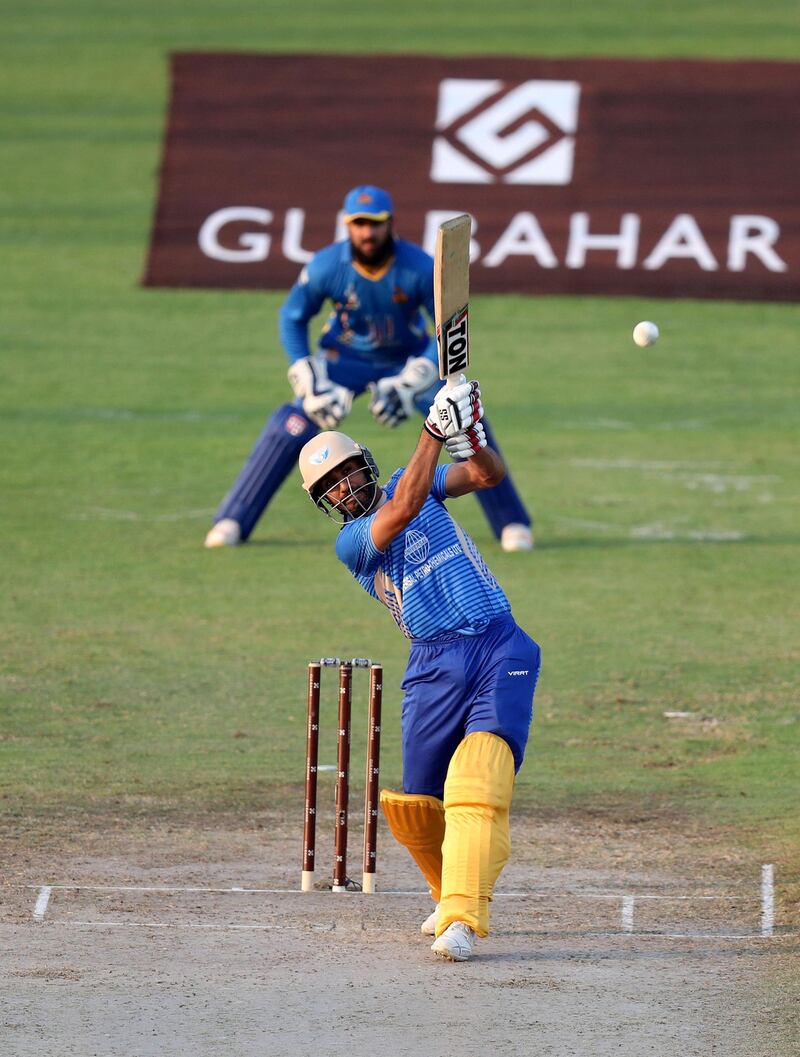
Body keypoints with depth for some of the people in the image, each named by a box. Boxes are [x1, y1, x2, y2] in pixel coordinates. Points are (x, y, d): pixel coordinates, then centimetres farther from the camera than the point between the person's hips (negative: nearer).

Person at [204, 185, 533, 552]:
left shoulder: (420, 268, -27)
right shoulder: (325, 267, -24)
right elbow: (292, 319, -7)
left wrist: (411, 384, -28)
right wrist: (309, 383, -16)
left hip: (409, 358, 0)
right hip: (346, 357, 0)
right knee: (290, 428, -19)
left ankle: (512, 523, 2)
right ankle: (231, 522, -11)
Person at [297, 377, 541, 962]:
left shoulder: (411, 481, 14)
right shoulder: (350, 541, 3)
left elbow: (490, 475, 2)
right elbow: (402, 510, -16)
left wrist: (468, 431, -18)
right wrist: (435, 431, -21)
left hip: (501, 648, -1)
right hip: (436, 665, 1)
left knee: (479, 780, -20)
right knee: (414, 802, 1)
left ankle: (463, 918, -29)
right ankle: (453, 895, 29)